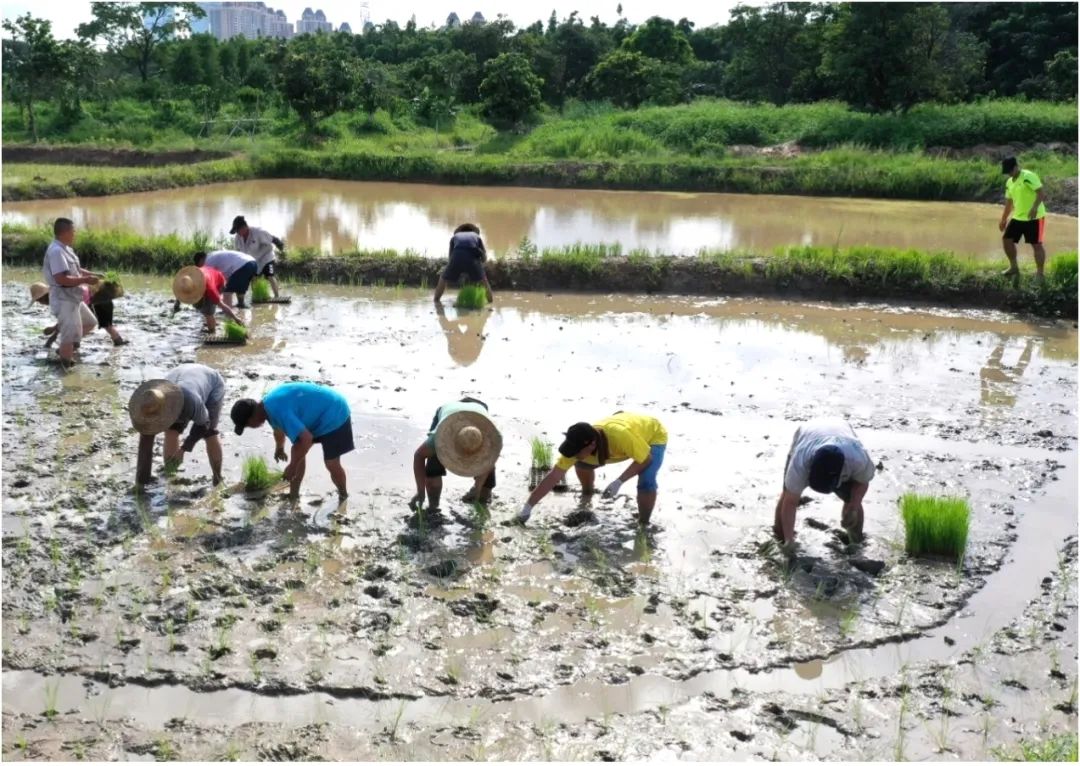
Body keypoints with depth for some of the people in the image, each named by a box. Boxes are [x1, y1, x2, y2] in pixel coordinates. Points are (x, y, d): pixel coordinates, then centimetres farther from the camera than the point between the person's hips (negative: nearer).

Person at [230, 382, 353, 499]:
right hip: (318, 414, 10)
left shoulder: (278, 410, -32)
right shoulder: (269, 402, -1)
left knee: (332, 464, -7)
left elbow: (306, 439, -34)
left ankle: (343, 497, 18)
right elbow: (279, 428, 23)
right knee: (297, 451, 13)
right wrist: (279, 449, 41)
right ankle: (294, 495, 24)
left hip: (334, 415, -10)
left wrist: (292, 466, -21)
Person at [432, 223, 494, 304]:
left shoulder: (455, 237, 33)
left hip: (457, 258, 0)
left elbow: (451, 256, 24)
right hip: (472, 258, 0)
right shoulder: (476, 236, 34)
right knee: (483, 280, 26)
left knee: (444, 279, 24)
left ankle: (436, 300, 21)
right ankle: (490, 299, 23)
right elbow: (484, 257, 23)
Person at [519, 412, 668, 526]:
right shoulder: (579, 447, -27)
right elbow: (553, 476, -23)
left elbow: (646, 459, -29)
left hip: (653, 435, -5)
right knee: (582, 463, -1)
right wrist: (528, 507, -25)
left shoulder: (621, 436, -45)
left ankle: (643, 525, -2)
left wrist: (619, 482, -36)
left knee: (646, 483, -27)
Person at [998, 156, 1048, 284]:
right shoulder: (1009, 182, 11)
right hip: (1018, 217, 8)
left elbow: (1042, 193, -21)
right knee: (1007, 240, 4)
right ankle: (1014, 267, 20)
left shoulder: (1028, 176, -15)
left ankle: (1039, 274, 7)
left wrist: (1034, 208, -34)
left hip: (1034, 217, -8)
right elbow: (1009, 201, 21)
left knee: (1037, 244, -2)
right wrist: (1003, 219, 21)